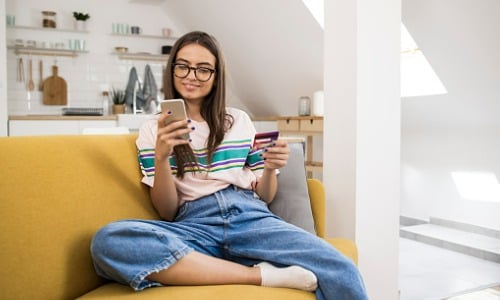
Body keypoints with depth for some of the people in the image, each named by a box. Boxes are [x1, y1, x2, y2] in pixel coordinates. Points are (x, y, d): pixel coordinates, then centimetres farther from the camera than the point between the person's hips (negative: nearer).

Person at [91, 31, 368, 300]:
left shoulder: (240, 121, 18)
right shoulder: (152, 130, 12)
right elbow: (167, 212, 4)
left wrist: (270, 168, -4)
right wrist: (161, 157, -13)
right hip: (195, 226, 2)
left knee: (343, 274, -29)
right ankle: (262, 275, -25)